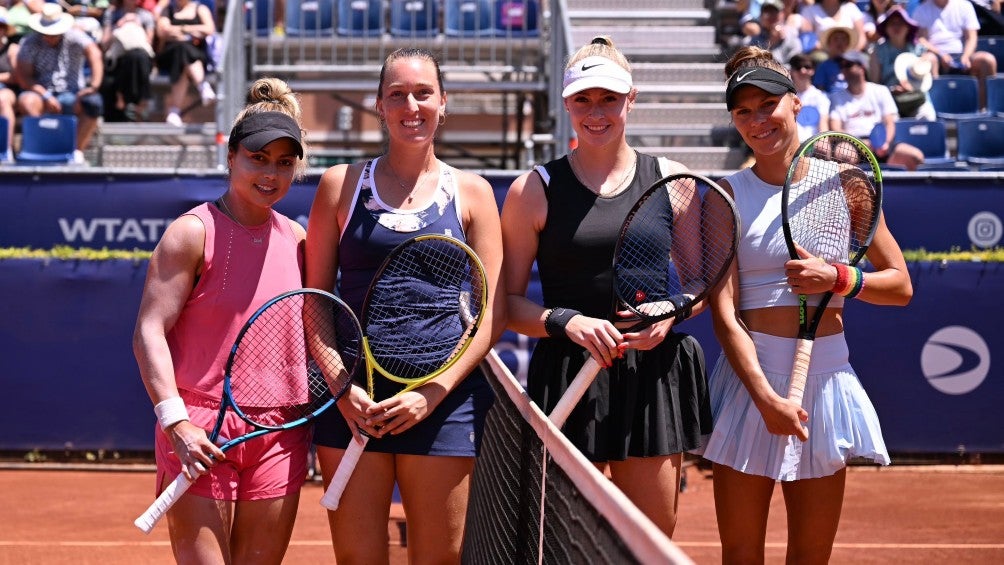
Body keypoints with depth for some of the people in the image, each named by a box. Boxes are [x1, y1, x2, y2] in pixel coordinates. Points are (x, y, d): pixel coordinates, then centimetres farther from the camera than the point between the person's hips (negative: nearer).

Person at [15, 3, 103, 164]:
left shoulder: (74, 37, -1)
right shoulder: (29, 43, 2)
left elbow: (94, 54, -18)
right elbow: (23, 77, -5)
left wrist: (94, 85, -32)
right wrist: (46, 96, -19)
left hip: (72, 96, 0)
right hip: (42, 94, 0)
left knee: (93, 102, -32)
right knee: (25, 101, -32)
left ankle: (78, 151, -28)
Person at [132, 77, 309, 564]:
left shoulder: (297, 240, 11)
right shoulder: (193, 233, -5)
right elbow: (149, 331, -11)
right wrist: (174, 422, -20)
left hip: (279, 434, 5)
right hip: (200, 434, -5)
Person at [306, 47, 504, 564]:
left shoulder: (471, 192, 7)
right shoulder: (341, 184, 8)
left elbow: (493, 312, 2)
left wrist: (433, 392, -9)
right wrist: (342, 386, -7)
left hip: (444, 399, 0)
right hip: (353, 402, 0)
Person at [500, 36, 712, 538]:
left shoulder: (670, 180, 7)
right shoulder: (534, 190, 1)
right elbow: (508, 301, 2)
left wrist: (671, 311, -9)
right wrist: (566, 322, -16)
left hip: (654, 377, 2)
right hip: (569, 380, -2)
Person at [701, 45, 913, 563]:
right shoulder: (728, 196, -1)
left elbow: (900, 286, 7)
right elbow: (724, 314, -8)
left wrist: (835, 278, -11)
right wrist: (766, 397, -19)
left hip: (825, 376, 2)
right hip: (749, 375, -1)